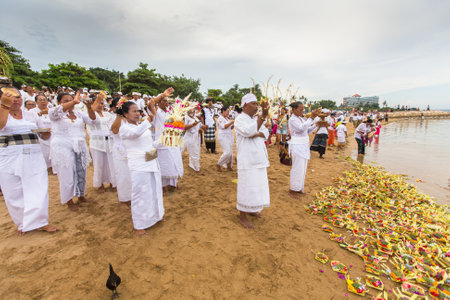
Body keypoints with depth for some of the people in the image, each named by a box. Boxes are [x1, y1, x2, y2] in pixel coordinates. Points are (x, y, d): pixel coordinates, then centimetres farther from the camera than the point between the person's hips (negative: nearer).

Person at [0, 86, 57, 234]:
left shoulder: (32, 116, 12)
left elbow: (45, 136, 16)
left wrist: (47, 132, -7)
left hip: (34, 158, 2)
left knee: (38, 189, 1)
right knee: (14, 193, 6)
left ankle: (39, 222, 12)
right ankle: (22, 223, 23)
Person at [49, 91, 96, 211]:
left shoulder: (78, 113, 12)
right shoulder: (55, 114, -2)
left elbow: (91, 120, 1)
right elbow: (56, 111, -25)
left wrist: (89, 107, -15)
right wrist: (74, 101, -33)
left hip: (80, 147, 5)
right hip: (63, 148, -5)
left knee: (81, 173, 11)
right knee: (67, 174, 1)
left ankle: (81, 196, 28)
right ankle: (69, 201, 16)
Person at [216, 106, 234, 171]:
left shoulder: (227, 118, 17)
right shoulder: (220, 118, -8)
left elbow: (230, 128, 20)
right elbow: (224, 126, -21)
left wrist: (234, 124, 2)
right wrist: (231, 122, -15)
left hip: (229, 136, 8)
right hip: (223, 137, -8)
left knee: (230, 152, 7)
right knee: (227, 152, -16)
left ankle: (229, 166, 18)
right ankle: (219, 164, 2)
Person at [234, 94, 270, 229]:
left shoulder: (256, 119, 14)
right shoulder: (240, 119, -8)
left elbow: (266, 133, 3)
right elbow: (249, 131, -26)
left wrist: (257, 134, -17)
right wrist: (263, 116, -27)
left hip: (259, 158, 8)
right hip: (247, 159, -8)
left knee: (257, 185, 15)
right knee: (247, 186, -3)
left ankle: (251, 209, 34)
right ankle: (242, 215, 13)